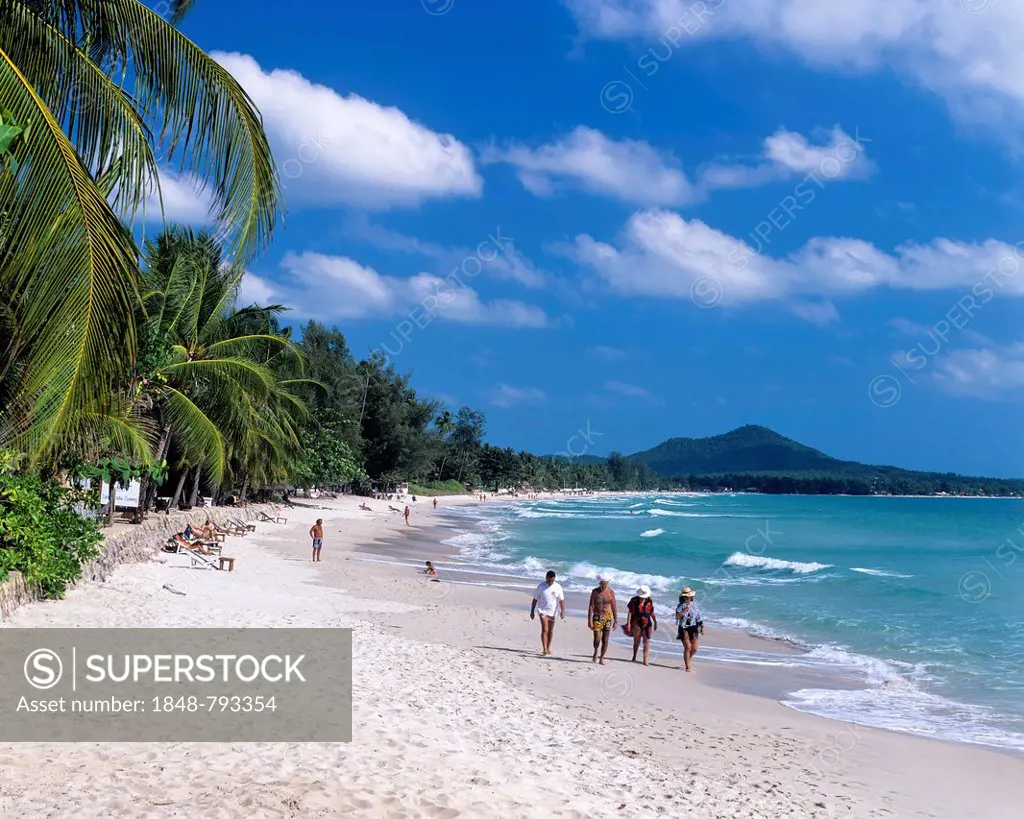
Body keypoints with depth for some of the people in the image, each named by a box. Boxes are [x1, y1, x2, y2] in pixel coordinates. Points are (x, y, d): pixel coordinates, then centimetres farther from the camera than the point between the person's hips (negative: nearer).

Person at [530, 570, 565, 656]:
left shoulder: (558, 587, -2)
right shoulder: (541, 586, -6)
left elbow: (561, 600, 0)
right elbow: (535, 599, 1)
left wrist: (562, 611, -10)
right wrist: (532, 611, 3)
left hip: (553, 612, 3)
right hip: (543, 611, -2)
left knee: (550, 631, 12)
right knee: (544, 630, -14)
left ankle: (548, 647, 28)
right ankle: (544, 649, -17)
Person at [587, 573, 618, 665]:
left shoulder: (611, 592, -2)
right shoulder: (595, 592, -3)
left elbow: (614, 607, 2)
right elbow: (591, 606, -5)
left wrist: (616, 621, -1)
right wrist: (590, 620, -12)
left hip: (608, 617, 1)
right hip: (597, 617, -1)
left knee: (605, 640, 0)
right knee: (597, 638, -10)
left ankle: (602, 658, 13)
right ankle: (595, 653, 19)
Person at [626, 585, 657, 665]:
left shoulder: (649, 601, 6)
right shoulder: (634, 600, -2)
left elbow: (652, 612, 16)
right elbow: (629, 612, -2)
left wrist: (655, 622, 17)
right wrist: (628, 623, -7)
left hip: (647, 623, 2)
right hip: (636, 623, -2)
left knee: (647, 641, -5)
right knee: (636, 641, 3)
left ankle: (645, 660, -6)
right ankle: (634, 657, 22)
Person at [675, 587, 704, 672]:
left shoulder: (695, 604, 3)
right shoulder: (680, 606, -6)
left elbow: (699, 616, 12)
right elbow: (677, 617, -20)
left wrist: (702, 627, 11)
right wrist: (684, 610, -29)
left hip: (694, 628, 3)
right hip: (684, 629, -3)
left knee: (694, 648, 0)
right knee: (687, 648, -9)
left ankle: (686, 660, 28)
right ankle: (687, 667, 3)